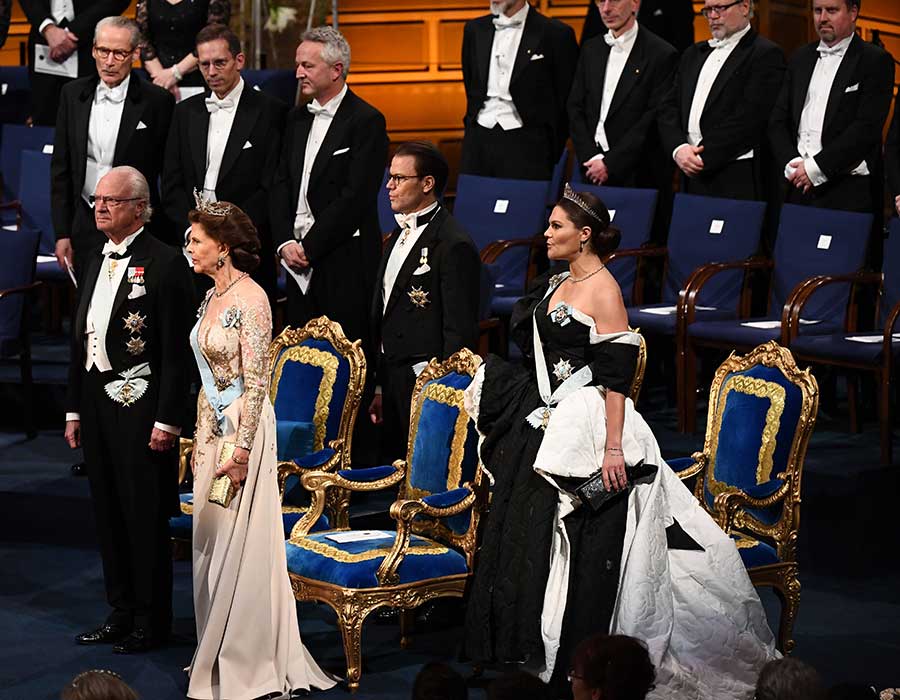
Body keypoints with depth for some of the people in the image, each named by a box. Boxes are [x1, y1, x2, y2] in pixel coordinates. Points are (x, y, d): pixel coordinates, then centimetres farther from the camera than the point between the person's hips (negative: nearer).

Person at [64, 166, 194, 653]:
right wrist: (74, 409, 14)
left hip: (140, 408, -7)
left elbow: (177, 351, -13)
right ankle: (121, 613, 23)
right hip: (97, 406, 7)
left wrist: (167, 420, -16)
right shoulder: (95, 261, 13)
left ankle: (150, 622, 9)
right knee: (108, 514, 12)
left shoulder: (165, 263, -10)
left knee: (146, 517, 0)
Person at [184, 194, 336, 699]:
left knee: (241, 545, -2)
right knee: (212, 543, 13)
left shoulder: (250, 299, -15)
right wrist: (202, 440, 16)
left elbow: (256, 382, -18)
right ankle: (218, 656, 23)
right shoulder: (212, 298, 11)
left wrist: (241, 450, -20)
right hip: (213, 429, 9)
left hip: (244, 429, -9)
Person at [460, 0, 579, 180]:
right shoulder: (475, 29, 13)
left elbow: (565, 98, 0)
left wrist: (552, 151, 0)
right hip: (478, 143, 4)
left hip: (525, 145, -4)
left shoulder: (555, 33, -2)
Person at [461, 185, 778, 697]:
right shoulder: (556, 285, 11)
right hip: (545, 423, 9)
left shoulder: (603, 290, -14)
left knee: (578, 545, -3)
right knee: (530, 535, 11)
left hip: (585, 427, -9)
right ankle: (534, 655, 21)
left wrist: (613, 448, -24)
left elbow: (617, 376, -19)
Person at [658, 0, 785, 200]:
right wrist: (678, 149, -5)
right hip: (691, 178, 6)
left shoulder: (766, 54, -3)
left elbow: (748, 121, -12)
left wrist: (703, 158, -13)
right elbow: (669, 110, 15)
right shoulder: (693, 54, 20)